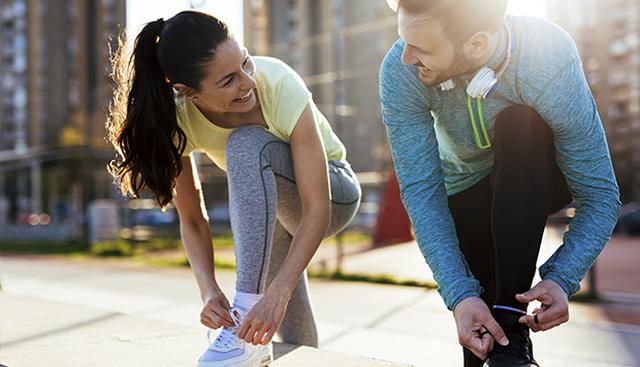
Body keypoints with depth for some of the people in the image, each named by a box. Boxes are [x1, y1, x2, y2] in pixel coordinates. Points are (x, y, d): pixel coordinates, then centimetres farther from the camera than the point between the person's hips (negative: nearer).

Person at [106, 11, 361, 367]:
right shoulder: (177, 118, -24)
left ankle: (247, 313, -33)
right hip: (266, 205, 4)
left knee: (247, 143, -36)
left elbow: (317, 210, -36)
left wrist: (276, 295, -46)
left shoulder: (280, 85, -35)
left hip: (333, 193, -4)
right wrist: (209, 290, -33)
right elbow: (193, 219, -16)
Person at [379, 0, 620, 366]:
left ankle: (512, 329, -32)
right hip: (467, 187, 2)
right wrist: (460, 295, -39)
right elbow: (421, 190, -30)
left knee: (519, 125, -34)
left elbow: (600, 195, -29)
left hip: (539, 176, -1)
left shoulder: (550, 60, -36)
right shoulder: (400, 72, -31)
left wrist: (562, 280, -44)